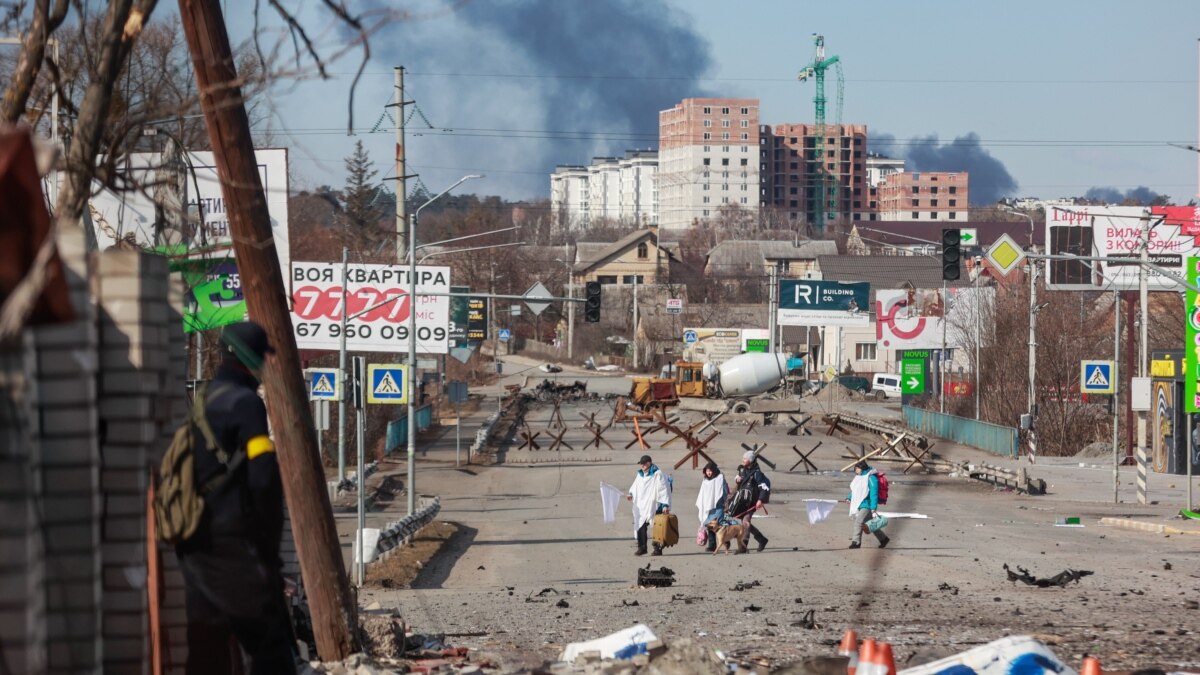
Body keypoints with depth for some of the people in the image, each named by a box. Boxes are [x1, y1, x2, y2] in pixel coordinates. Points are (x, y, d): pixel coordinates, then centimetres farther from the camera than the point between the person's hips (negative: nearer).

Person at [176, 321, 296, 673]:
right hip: (237, 544, -8)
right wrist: (270, 536, -7)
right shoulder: (244, 403, -11)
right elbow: (264, 478, -18)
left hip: (195, 544, 8)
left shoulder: (199, 404, 13)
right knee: (271, 644, -4)